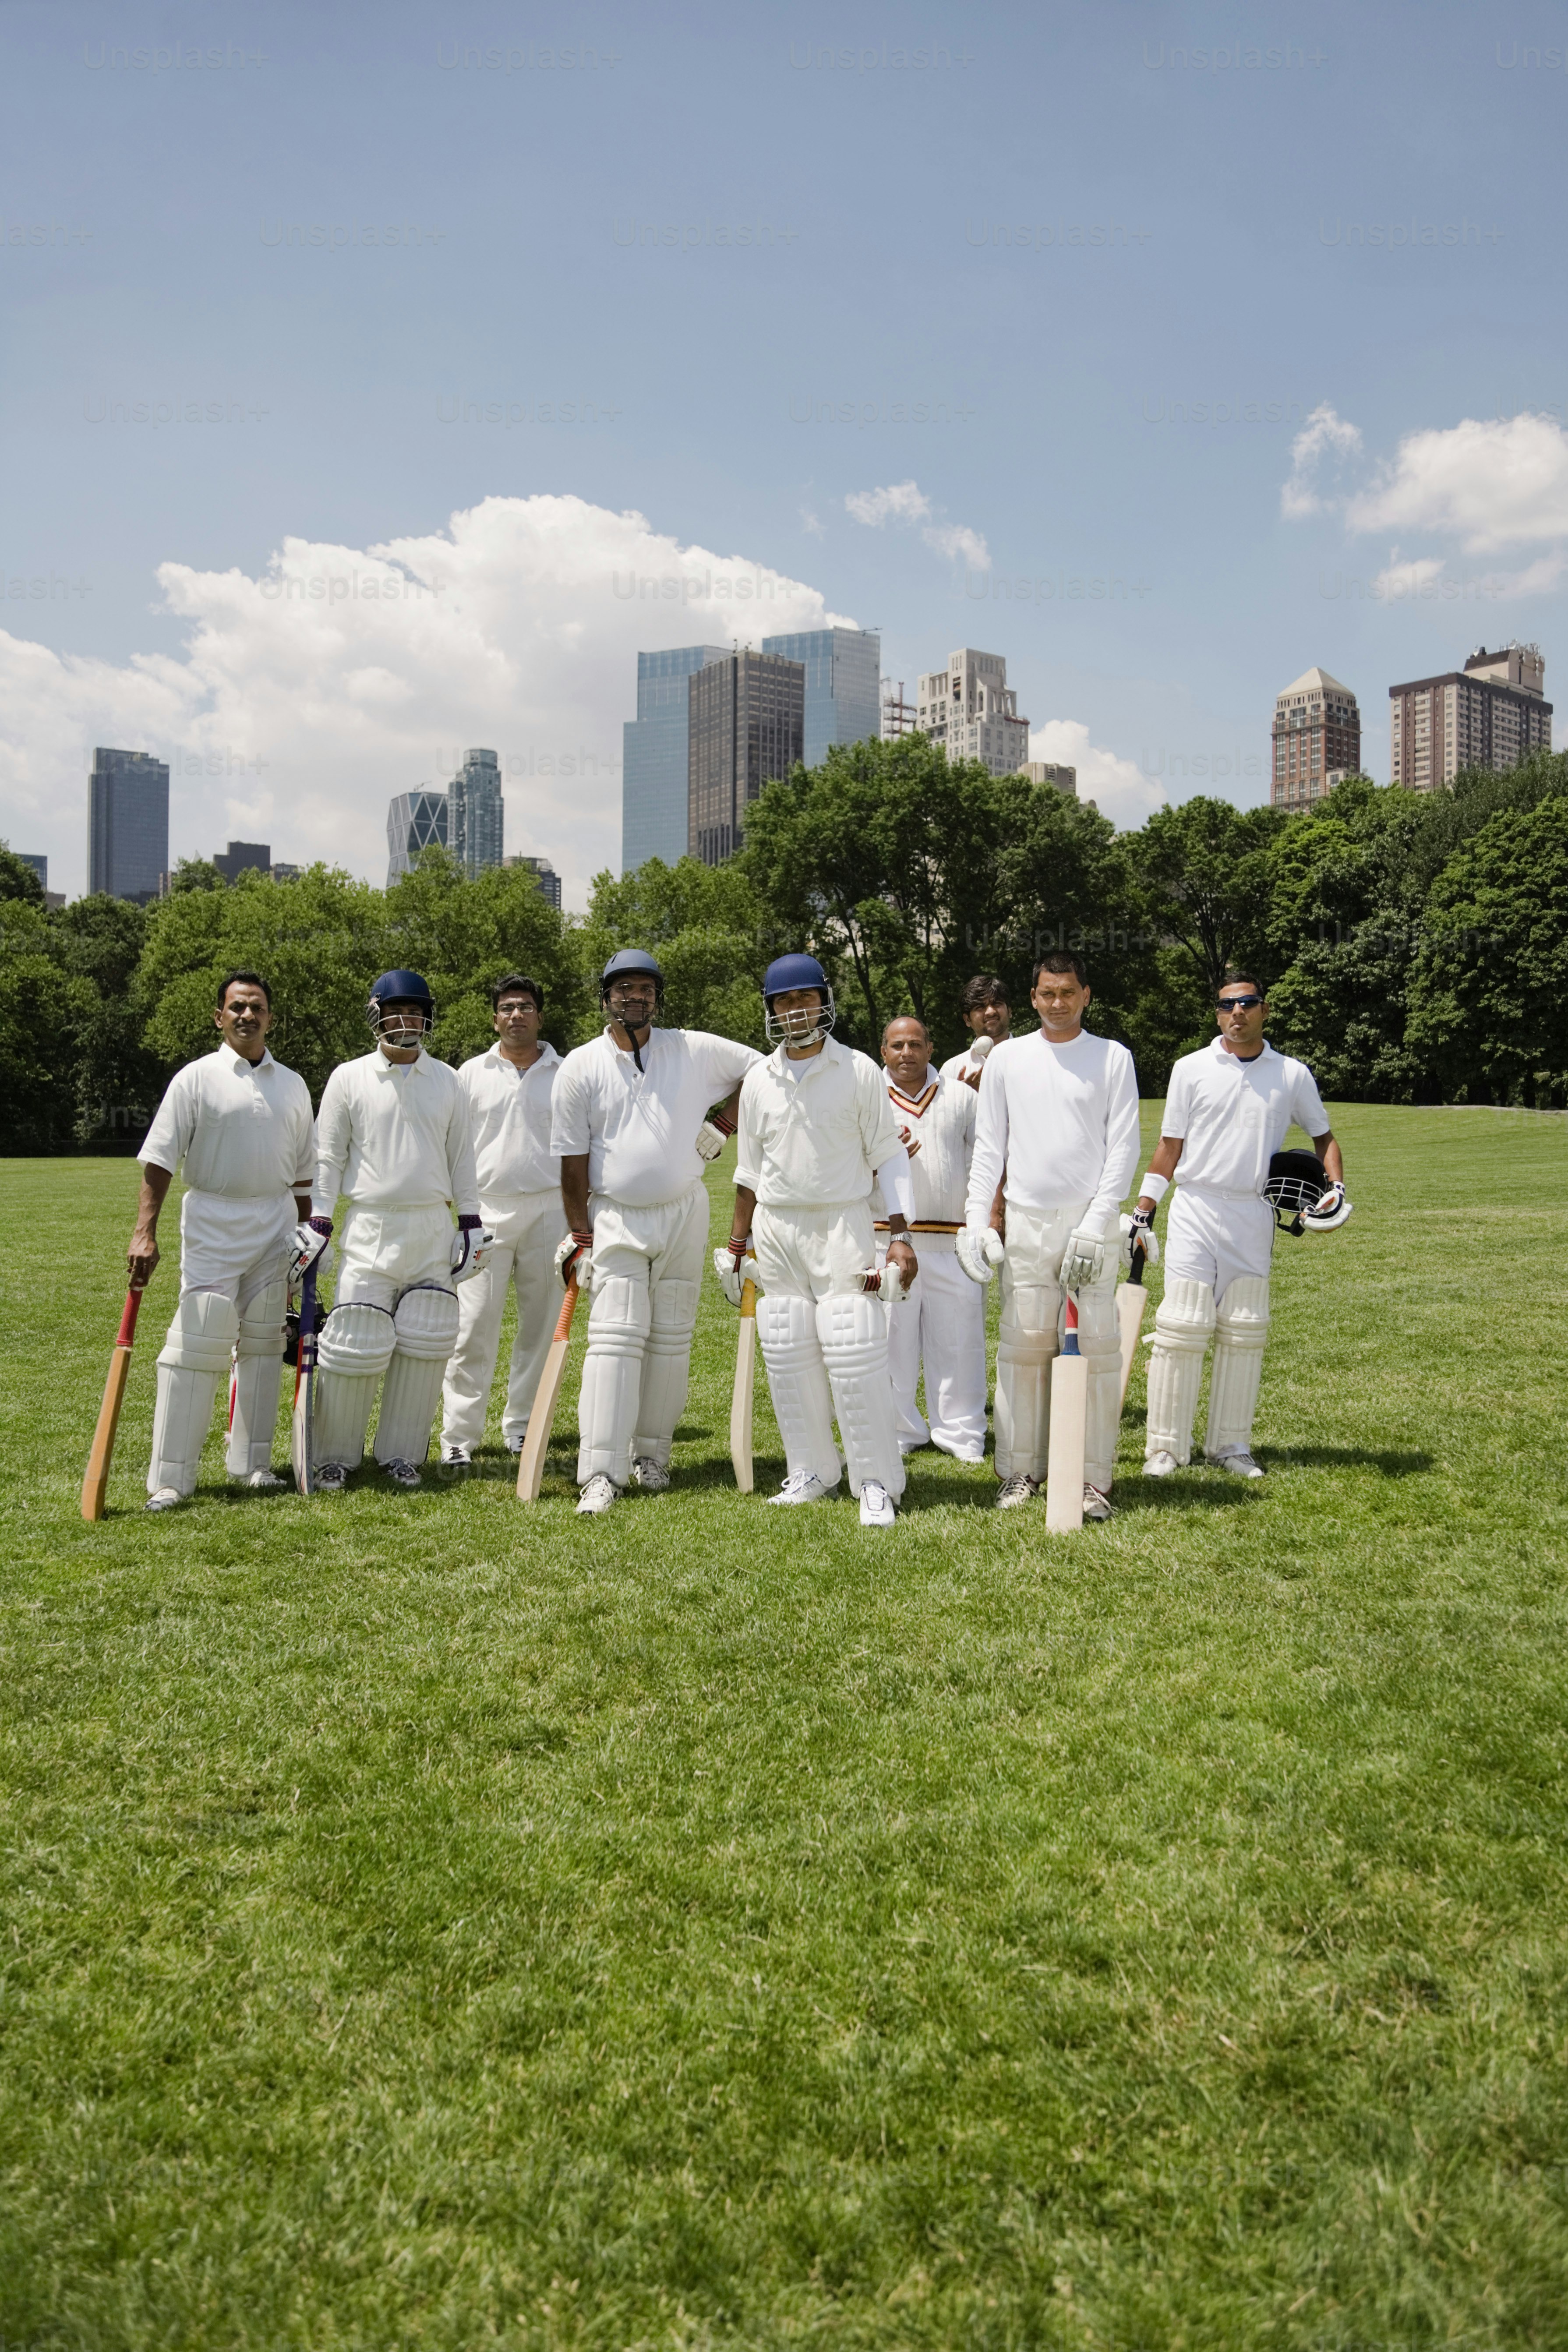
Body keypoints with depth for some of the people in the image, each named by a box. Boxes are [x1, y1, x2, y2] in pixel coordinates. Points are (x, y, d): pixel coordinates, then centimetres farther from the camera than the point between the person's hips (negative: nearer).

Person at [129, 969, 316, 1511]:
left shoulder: (292, 1085, 11)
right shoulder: (196, 1078, -2)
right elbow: (159, 1160, -8)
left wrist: (307, 1238, 14)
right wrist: (145, 1233, -17)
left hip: (276, 1223, 4)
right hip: (212, 1222, -4)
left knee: (262, 1344, 9)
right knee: (196, 1345, -8)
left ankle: (252, 1462, 19)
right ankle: (170, 1477, -4)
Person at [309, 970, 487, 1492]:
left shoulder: (447, 1081, 9)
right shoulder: (349, 1078, 3)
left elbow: (462, 1156, 13)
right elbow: (327, 1157, 4)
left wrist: (471, 1224, 7)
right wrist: (318, 1227, -3)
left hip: (434, 1231, 3)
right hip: (369, 1228, -2)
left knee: (425, 1346, 1)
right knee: (356, 1346, -7)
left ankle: (401, 1454, 15)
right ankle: (335, 1457, 10)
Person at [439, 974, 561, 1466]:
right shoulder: (471, 1075, 8)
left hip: (548, 1210, 1)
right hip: (486, 1211, 0)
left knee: (540, 1324, 6)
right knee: (473, 1326, -4)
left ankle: (522, 1426, 18)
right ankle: (459, 1435, 3)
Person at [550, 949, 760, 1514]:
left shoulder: (694, 1050, -1)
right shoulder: (580, 1067, -2)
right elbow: (572, 1163, -1)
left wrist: (723, 1124, 3)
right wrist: (579, 1238, -3)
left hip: (684, 1213, 2)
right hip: (614, 1218, -2)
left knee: (672, 1340, 6)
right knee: (615, 1338, -11)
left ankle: (652, 1454, 19)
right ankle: (602, 1472, -12)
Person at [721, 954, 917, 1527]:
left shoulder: (859, 1071, -2)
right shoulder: (759, 1079, 9)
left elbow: (888, 1157, -1)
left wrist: (900, 1235, -9)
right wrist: (736, 1245, 15)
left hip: (842, 1223, -4)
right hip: (775, 1228, 4)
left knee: (854, 1354, -9)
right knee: (788, 1357, 6)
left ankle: (877, 1481, 0)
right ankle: (812, 1472, 18)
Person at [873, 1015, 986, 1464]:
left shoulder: (961, 1095, 13)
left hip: (953, 1238, 1)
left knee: (958, 1339, 1)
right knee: (892, 1339, 1)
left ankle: (960, 1433, 12)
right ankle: (898, 1431, 14)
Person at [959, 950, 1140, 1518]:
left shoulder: (1113, 1058, 5)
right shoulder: (1007, 1057, 10)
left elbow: (1123, 1146, 0)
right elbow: (988, 1145, 10)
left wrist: (1095, 1225, -9)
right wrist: (977, 1218, -1)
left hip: (1091, 1219, -1)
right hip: (1026, 1219, 1)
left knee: (1098, 1346, -4)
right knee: (1023, 1346, 2)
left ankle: (1094, 1479, 2)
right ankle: (1020, 1472, 11)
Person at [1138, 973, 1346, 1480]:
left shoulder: (1293, 1075, 8)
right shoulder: (1191, 1069, 4)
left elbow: (1322, 1135, 18)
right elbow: (1169, 1148, 5)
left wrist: (1337, 1184, 0)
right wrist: (1144, 1211, -1)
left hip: (1255, 1217, 2)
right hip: (1195, 1210, -2)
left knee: (1244, 1333, 5)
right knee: (1182, 1328, -6)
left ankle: (1230, 1444, 15)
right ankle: (1166, 1447, 1)